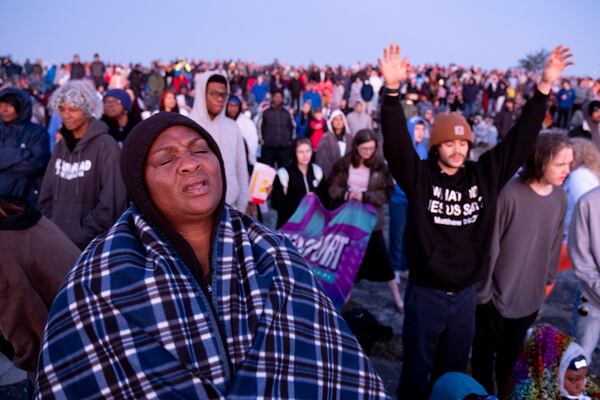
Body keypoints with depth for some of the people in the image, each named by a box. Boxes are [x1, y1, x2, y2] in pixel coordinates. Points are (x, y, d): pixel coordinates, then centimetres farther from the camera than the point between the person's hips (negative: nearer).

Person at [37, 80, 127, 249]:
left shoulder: (106, 146, -10)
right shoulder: (61, 146, 10)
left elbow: (111, 202, -15)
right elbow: (47, 196, 14)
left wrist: (83, 234, -15)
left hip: (92, 244, -5)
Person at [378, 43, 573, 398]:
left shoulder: (485, 175, -1)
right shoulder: (419, 176, -11)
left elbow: (521, 139, 1)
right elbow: (396, 141, -23)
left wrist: (545, 88, -3)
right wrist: (392, 90, -37)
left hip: (466, 295, 4)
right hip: (425, 294, -3)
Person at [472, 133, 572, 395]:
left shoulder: (560, 198, -4)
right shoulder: (510, 193, -23)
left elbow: (555, 242, 9)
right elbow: (489, 244, -17)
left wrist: (550, 278, 16)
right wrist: (482, 287, -11)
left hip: (531, 294, 5)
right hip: (496, 291, -5)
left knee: (513, 353, 23)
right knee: (486, 351, 15)